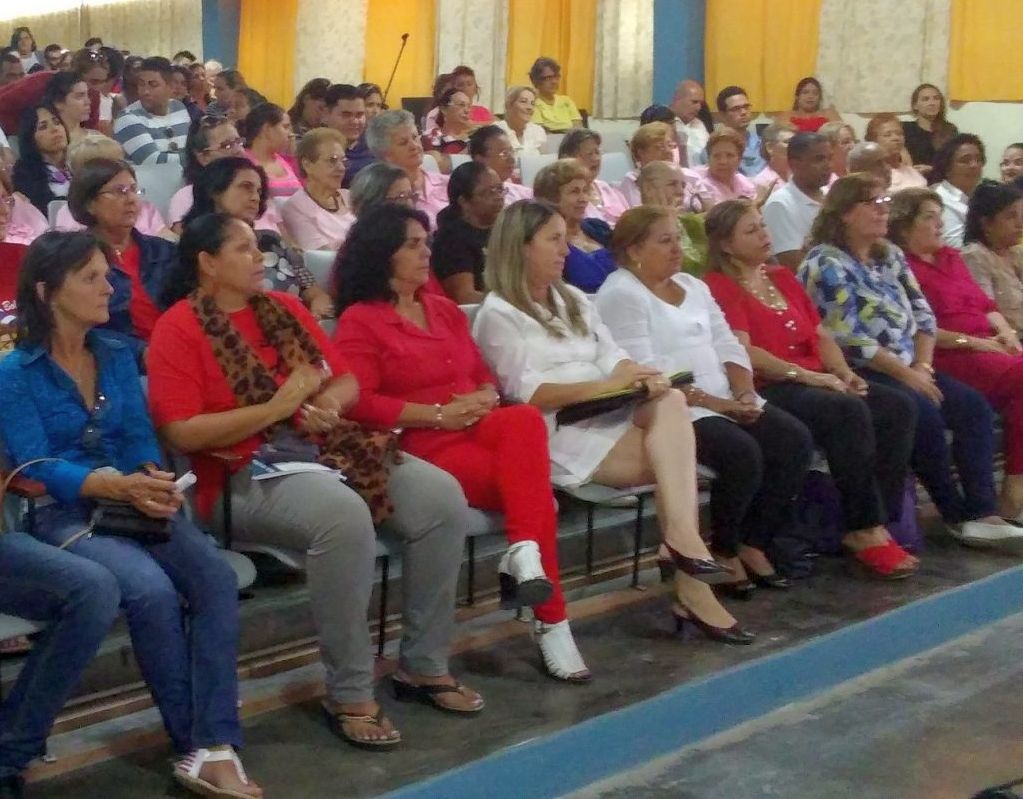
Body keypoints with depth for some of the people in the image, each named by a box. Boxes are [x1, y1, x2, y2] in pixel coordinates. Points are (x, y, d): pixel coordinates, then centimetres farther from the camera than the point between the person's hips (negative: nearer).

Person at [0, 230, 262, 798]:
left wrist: (153, 483, -15)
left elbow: (141, 436, 8)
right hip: (61, 515, -4)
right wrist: (118, 485, -26)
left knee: (217, 578, -25)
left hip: (135, 502, 5)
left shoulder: (118, 356, 13)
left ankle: (215, 747, -28)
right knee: (152, 589, -32)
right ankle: (200, 742, -16)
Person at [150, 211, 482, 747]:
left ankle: (423, 666, -3)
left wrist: (327, 404, -7)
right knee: (345, 516, -37)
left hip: (329, 446, 7)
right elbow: (182, 434, -14)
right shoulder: (178, 330, -4)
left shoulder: (283, 308, 16)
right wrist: (276, 407, -17)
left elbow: (347, 379, 18)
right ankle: (348, 694, -23)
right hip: (248, 472, -7)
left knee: (442, 498, -15)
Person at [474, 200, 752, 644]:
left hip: (610, 416, 7)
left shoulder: (572, 299, 22)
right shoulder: (499, 315, -2)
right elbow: (527, 394, -14)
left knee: (670, 401, -26)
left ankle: (681, 540, -31)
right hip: (560, 434, -7)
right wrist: (605, 385, -21)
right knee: (676, 460, -23)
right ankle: (692, 589, -23)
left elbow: (612, 357, 11)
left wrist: (642, 377, -13)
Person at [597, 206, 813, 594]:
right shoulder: (621, 295, -8)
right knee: (743, 452, -29)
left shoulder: (692, 286, 20)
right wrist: (714, 403, -19)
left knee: (795, 439, -11)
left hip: (726, 401, 8)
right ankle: (724, 551, -6)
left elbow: (727, 345, 14)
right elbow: (645, 373, -18)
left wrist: (744, 393, -6)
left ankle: (753, 543, -1)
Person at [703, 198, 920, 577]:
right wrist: (807, 375, -17)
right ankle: (864, 531, -26)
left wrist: (844, 372, 1)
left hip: (816, 382, 8)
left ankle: (877, 524, -18)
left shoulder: (783, 278, 23)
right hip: (767, 390, -8)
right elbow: (745, 352, -13)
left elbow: (821, 335, 21)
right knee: (849, 412, -33)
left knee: (898, 407, -15)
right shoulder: (719, 286, -1)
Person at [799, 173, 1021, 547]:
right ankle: (957, 515, -12)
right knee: (924, 413, -28)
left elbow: (923, 315, 12)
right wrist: (905, 373, -16)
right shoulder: (826, 264, -10)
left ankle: (982, 512, -16)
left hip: (910, 369, 8)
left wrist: (923, 366, -5)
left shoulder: (890, 256, 14)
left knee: (974, 406, -11)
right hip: (860, 374, -8)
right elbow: (849, 338, -18)